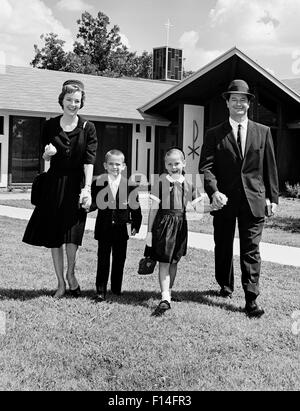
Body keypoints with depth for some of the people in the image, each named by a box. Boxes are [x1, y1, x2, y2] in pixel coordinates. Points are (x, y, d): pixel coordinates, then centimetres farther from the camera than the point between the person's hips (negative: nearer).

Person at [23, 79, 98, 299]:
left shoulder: (87, 128, -2)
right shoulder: (50, 125, 4)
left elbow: (89, 160, -10)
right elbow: (45, 158, 13)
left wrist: (87, 188, -21)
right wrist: (48, 153, -11)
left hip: (76, 184, -2)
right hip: (54, 183, 3)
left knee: (72, 232, -10)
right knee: (53, 235, 5)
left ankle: (71, 274, 16)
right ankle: (61, 283, 17)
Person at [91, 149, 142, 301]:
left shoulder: (129, 185, -2)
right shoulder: (98, 183, -2)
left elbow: (135, 206, 3)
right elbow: (93, 202, 6)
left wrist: (135, 225, 2)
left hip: (121, 229, 1)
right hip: (104, 228, -1)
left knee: (119, 259, 12)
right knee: (103, 260, 2)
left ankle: (116, 288, 27)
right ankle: (100, 290, 7)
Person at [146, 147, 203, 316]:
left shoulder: (188, 184, 7)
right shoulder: (161, 182, -4)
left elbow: (193, 204, 16)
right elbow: (154, 208, -4)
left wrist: (198, 201, -7)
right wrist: (149, 231, -6)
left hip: (181, 224, 4)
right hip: (164, 223, -4)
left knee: (174, 261, 14)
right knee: (164, 262, -6)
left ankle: (168, 293, 30)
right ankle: (165, 299, -10)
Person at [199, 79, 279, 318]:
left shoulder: (263, 132, 8)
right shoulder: (215, 134, 4)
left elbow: (270, 167, 9)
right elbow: (206, 166, -5)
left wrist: (273, 197, 5)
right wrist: (213, 191, -21)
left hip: (253, 200, 0)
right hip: (224, 200, 1)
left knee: (251, 250, -3)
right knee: (223, 247, 14)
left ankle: (251, 300, -1)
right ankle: (226, 286, 35)